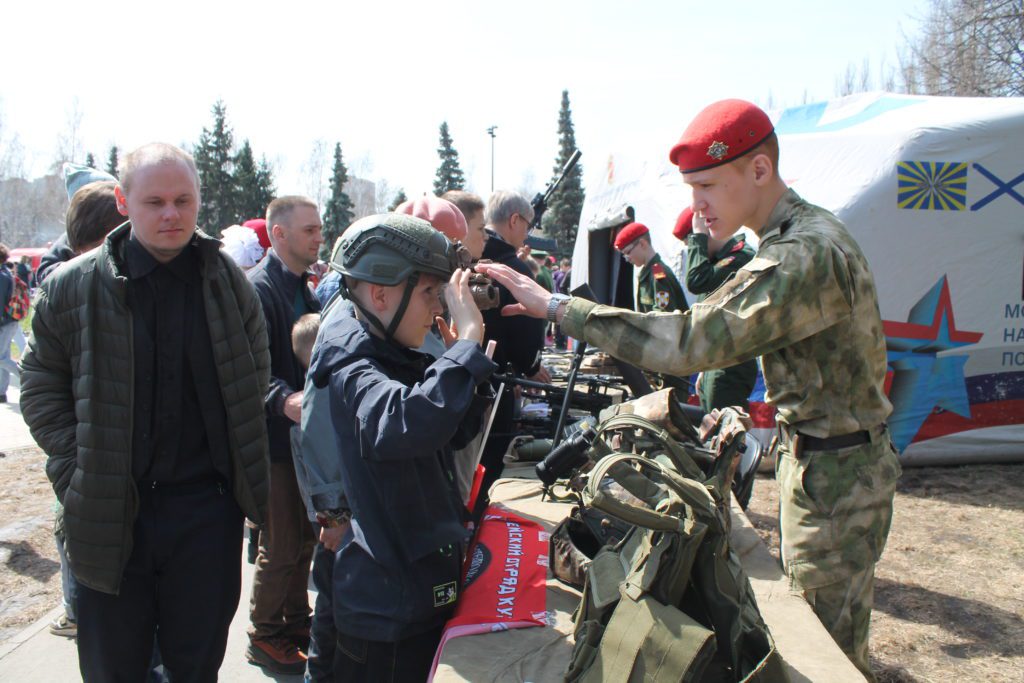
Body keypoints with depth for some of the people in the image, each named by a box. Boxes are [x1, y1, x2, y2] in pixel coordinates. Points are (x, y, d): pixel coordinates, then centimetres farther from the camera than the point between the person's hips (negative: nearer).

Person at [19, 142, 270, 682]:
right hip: (109, 511, -1)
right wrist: (76, 470, -6)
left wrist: (240, 464, 3)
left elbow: (255, 377, 9)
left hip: (207, 507, 1)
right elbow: (40, 386, 3)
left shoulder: (228, 281, 1)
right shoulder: (73, 286, -4)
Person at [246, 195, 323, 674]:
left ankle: (297, 623, 34)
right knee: (280, 548, 2)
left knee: (305, 539, 18)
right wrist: (284, 400, -41)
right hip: (276, 438, -9)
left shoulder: (304, 289, 13)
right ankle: (265, 638, 21)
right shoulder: (257, 289, -16)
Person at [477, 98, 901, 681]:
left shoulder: (805, 255, -27)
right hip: (826, 458, 10)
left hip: (834, 476, -10)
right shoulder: (808, 232, 8)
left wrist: (556, 306, -31)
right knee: (819, 634, 21)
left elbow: (691, 342, -34)